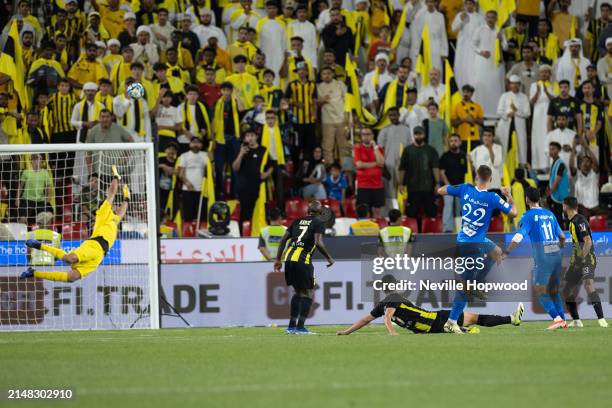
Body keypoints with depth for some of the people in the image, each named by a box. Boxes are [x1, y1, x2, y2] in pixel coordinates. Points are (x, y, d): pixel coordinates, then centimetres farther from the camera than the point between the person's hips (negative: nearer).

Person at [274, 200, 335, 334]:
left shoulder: (298, 221, 18)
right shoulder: (318, 223, 0)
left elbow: (283, 240, 16)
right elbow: (318, 243, -14)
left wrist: (278, 259, 21)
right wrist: (329, 258, 0)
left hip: (288, 258, 6)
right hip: (302, 261, -6)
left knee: (298, 292, 20)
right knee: (309, 293, 4)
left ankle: (291, 326, 19)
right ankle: (300, 326, -5)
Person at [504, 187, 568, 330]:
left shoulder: (528, 216, -5)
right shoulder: (550, 214, 14)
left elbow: (519, 236, -17)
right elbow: (562, 237, 20)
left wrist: (506, 252, -18)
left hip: (542, 258, -6)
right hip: (556, 254, 6)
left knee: (540, 291, -1)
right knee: (554, 290, 15)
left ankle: (557, 319, -12)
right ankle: (563, 322, 12)